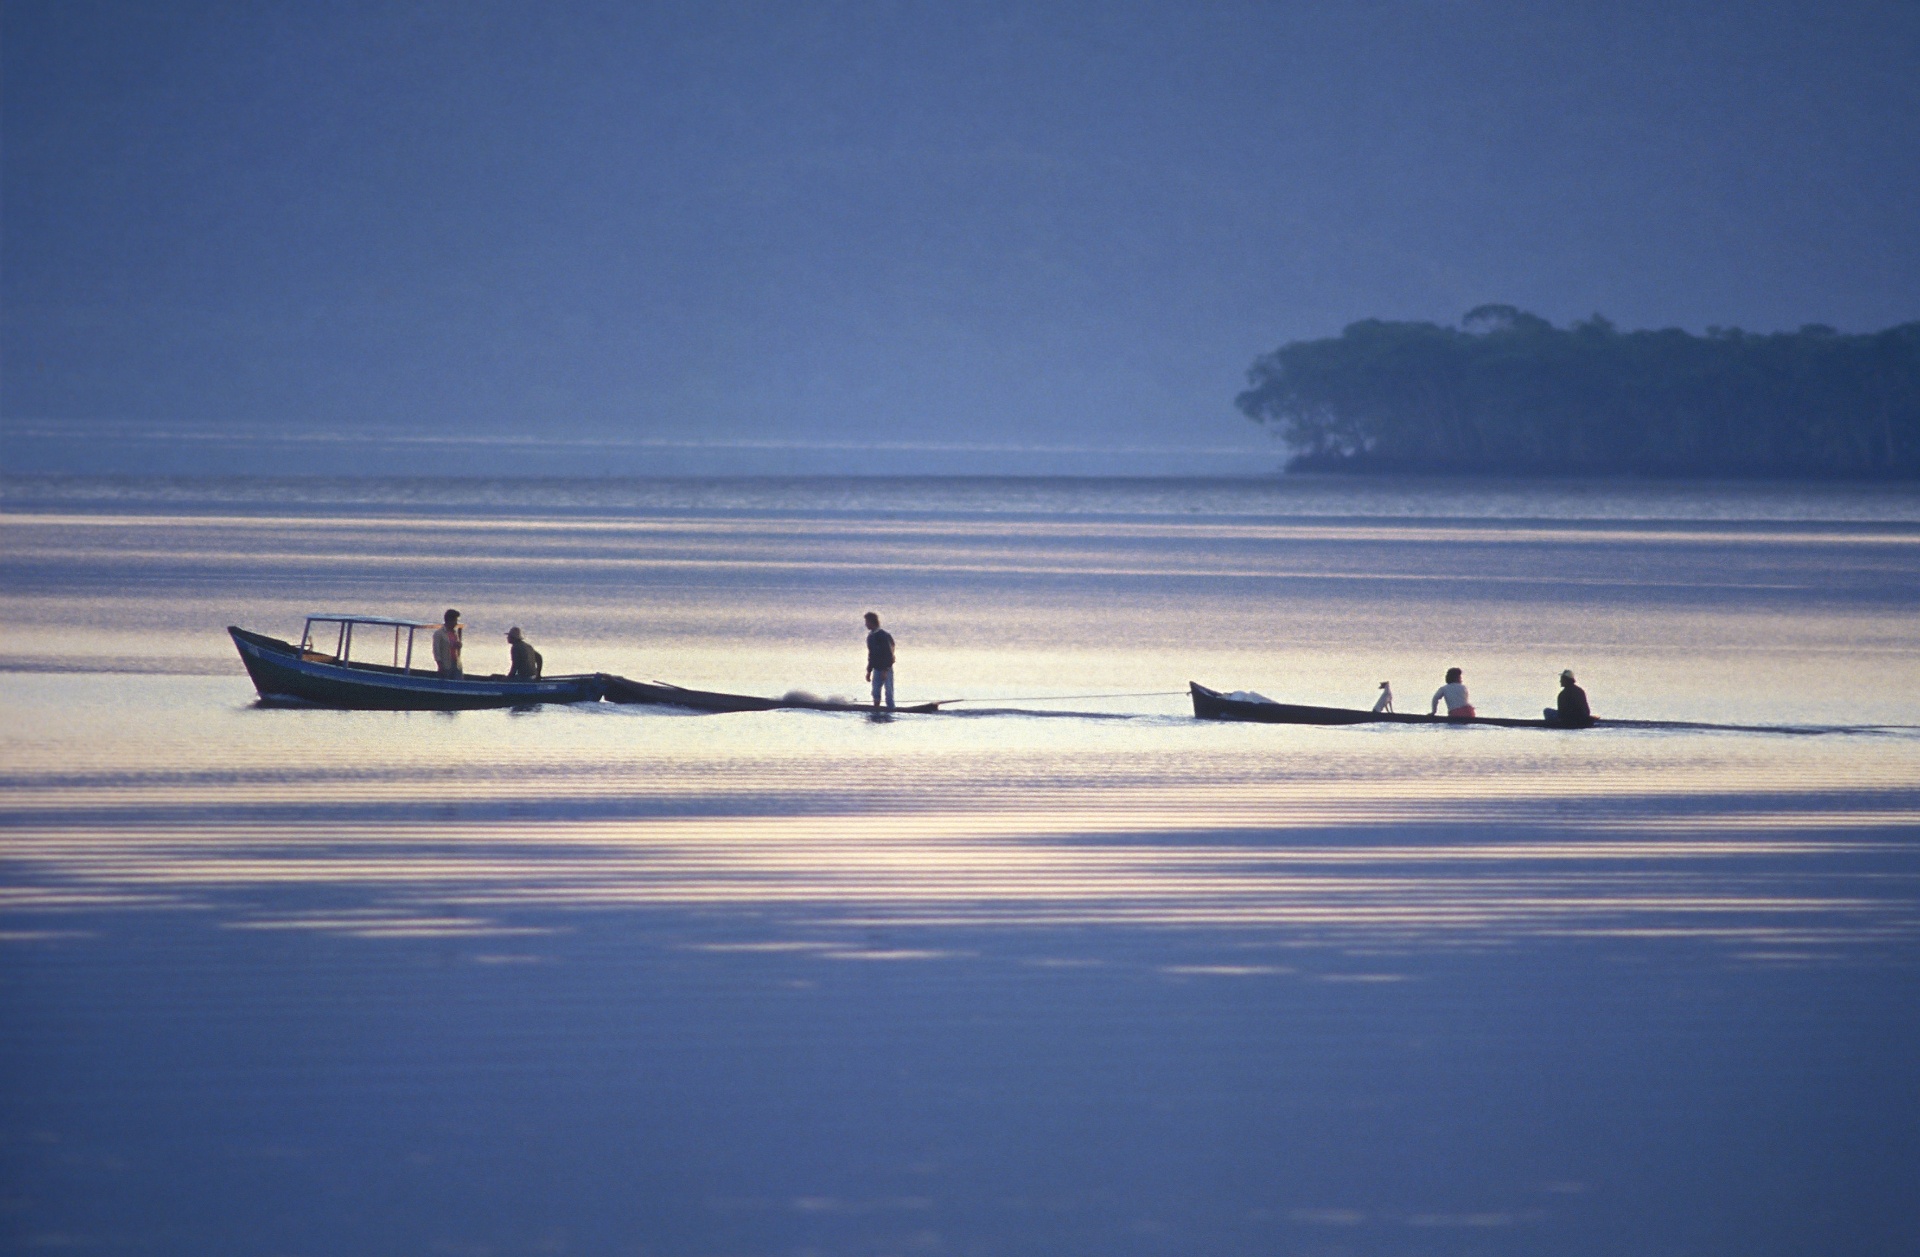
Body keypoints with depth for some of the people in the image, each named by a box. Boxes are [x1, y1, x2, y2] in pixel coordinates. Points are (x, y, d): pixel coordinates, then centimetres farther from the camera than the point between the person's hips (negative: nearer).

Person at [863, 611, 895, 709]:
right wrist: (869, 671, 18)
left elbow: (887, 653, -18)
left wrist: (885, 670, -23)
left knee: (889, 692, -5)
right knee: (875, 692, 4)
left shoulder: (883, 635, -14)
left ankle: (891, 709, -3)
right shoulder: (870, 636, 12)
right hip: (877, 669, 8)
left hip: (886, 669, -8)